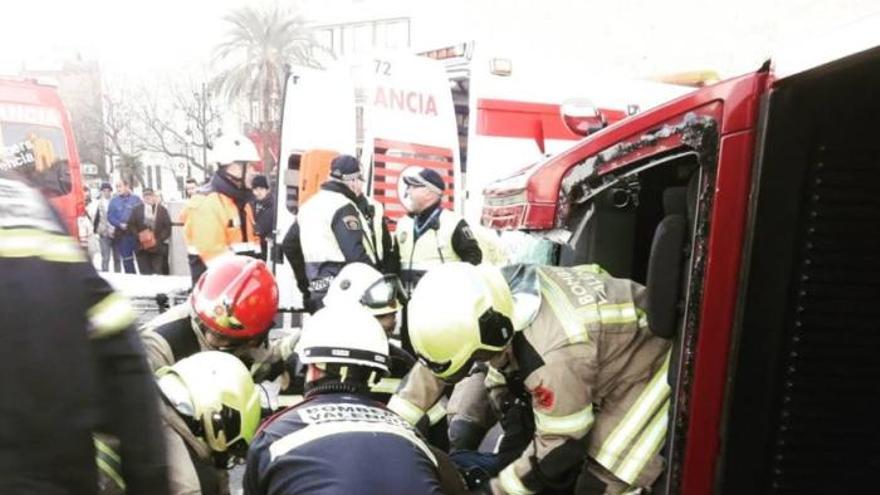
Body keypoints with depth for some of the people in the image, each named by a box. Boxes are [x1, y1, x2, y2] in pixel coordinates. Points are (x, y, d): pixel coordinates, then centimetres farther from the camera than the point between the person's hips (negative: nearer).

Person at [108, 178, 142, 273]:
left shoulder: (136, 199, 3)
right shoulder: (114, 201, 8)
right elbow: (110, 216, 4)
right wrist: (120, 224, -12)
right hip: (121, 233, 2)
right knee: (126, 258, 6)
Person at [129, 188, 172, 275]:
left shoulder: (162, 210, 4)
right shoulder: (136, 210, 8)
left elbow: (167, 227, -1)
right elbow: (131, 225, 5)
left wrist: (158, 239, -11)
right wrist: (139, 236, -9)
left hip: (157, 247, -1)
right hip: (142, 248, 1)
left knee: (157, 274, -1)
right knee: (144, 274, 3)